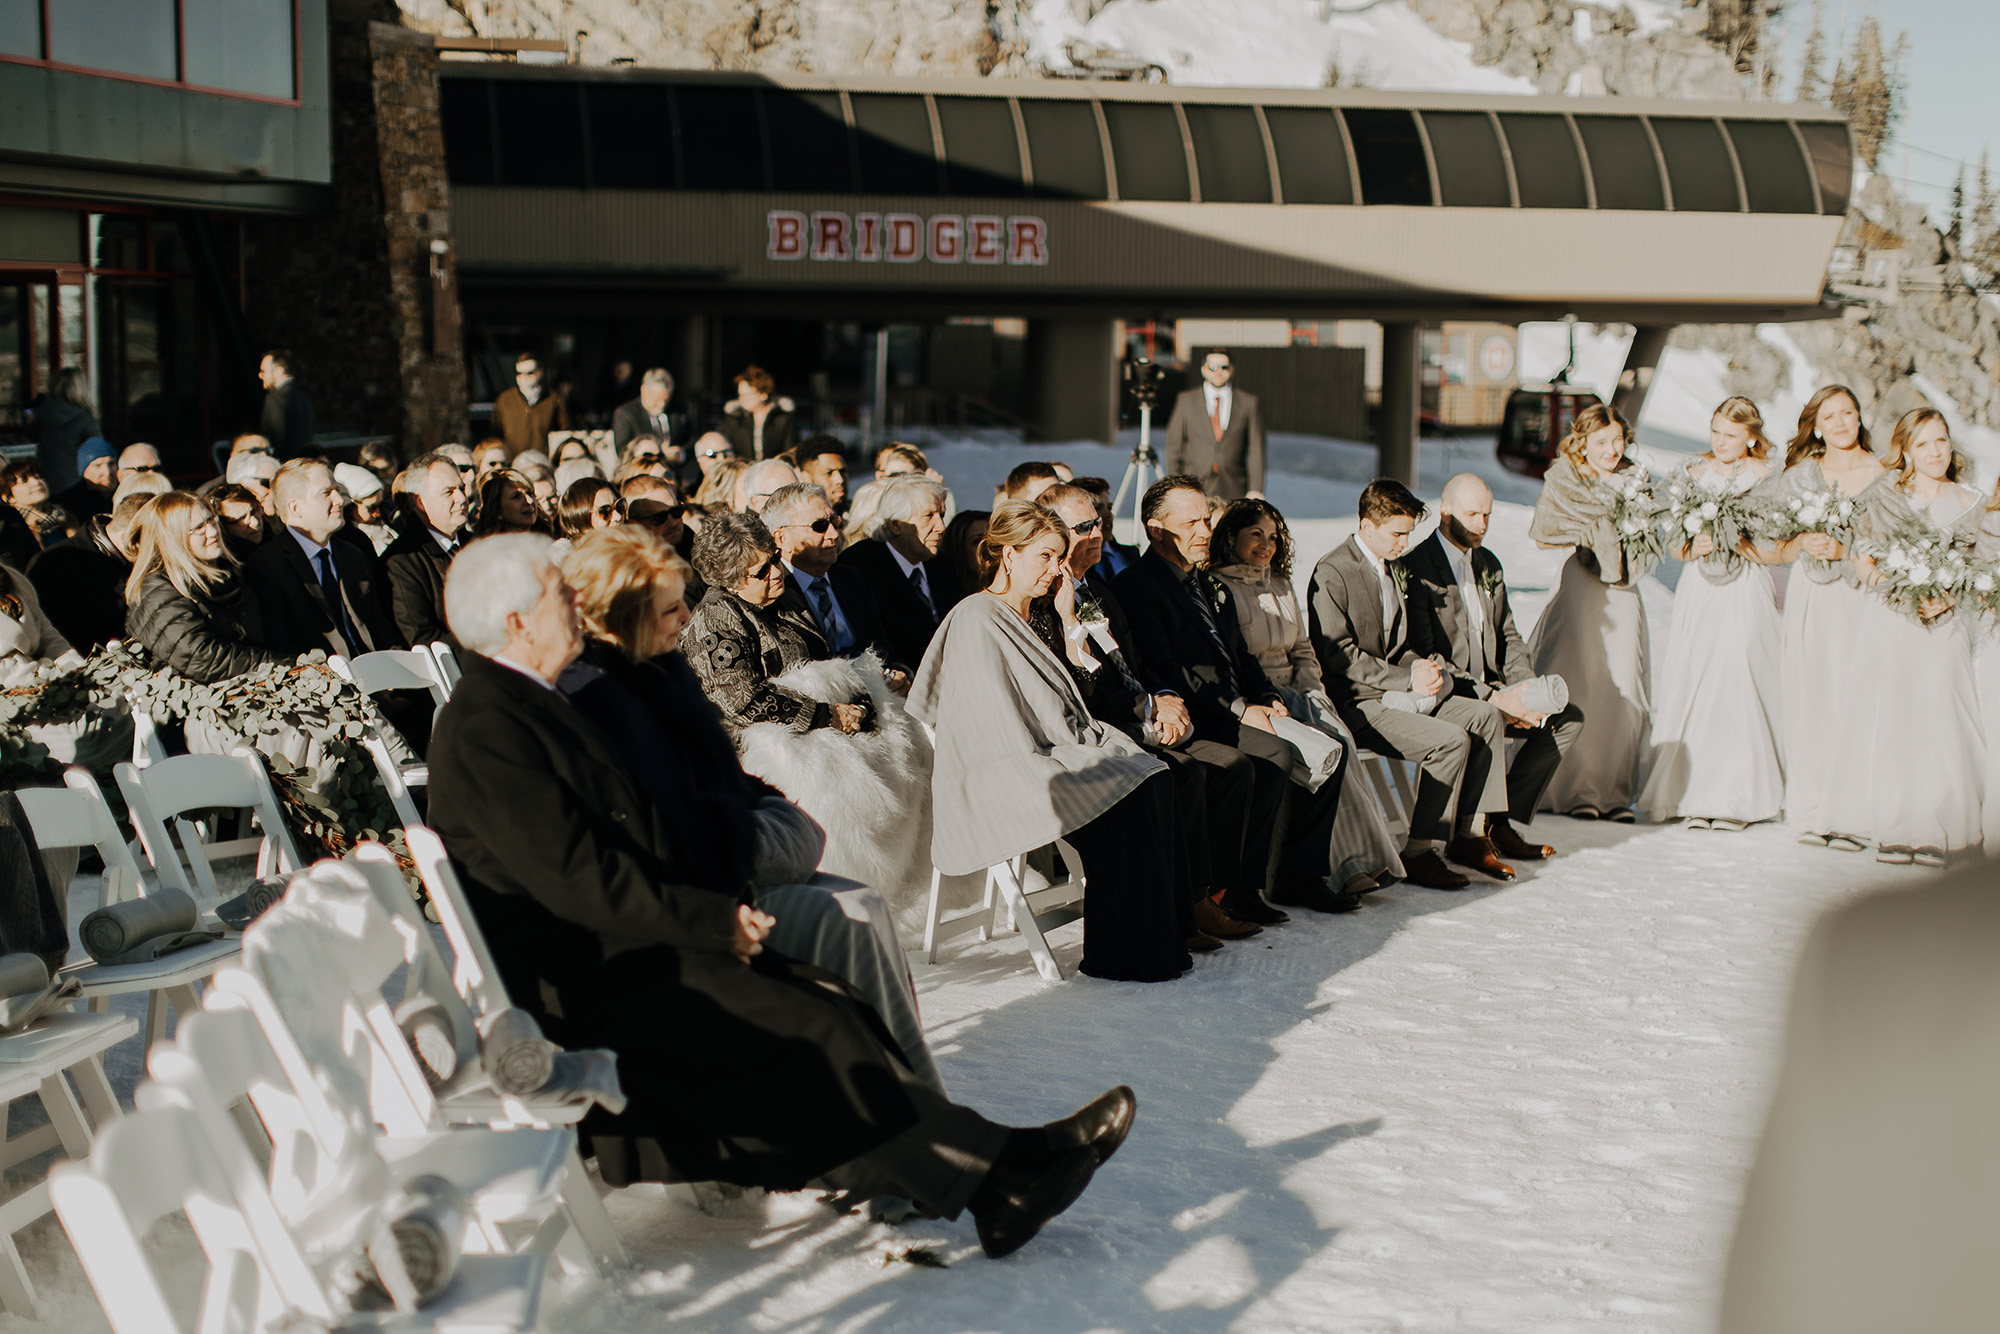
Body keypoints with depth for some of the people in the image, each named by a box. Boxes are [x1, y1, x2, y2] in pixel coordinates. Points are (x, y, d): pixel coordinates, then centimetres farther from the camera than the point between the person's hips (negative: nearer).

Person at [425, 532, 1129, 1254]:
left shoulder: (527, 704, 17)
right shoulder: (483, 732, -16)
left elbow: (636, 827, 19)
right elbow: (577, 879, -22)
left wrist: (723, 896, 4)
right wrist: (714, 921, -16)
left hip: (617, 948, 10)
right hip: (577, 981, -10)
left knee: (823, 1000, -7)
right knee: (808, 1027, -17)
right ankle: (995, 1173, -12)